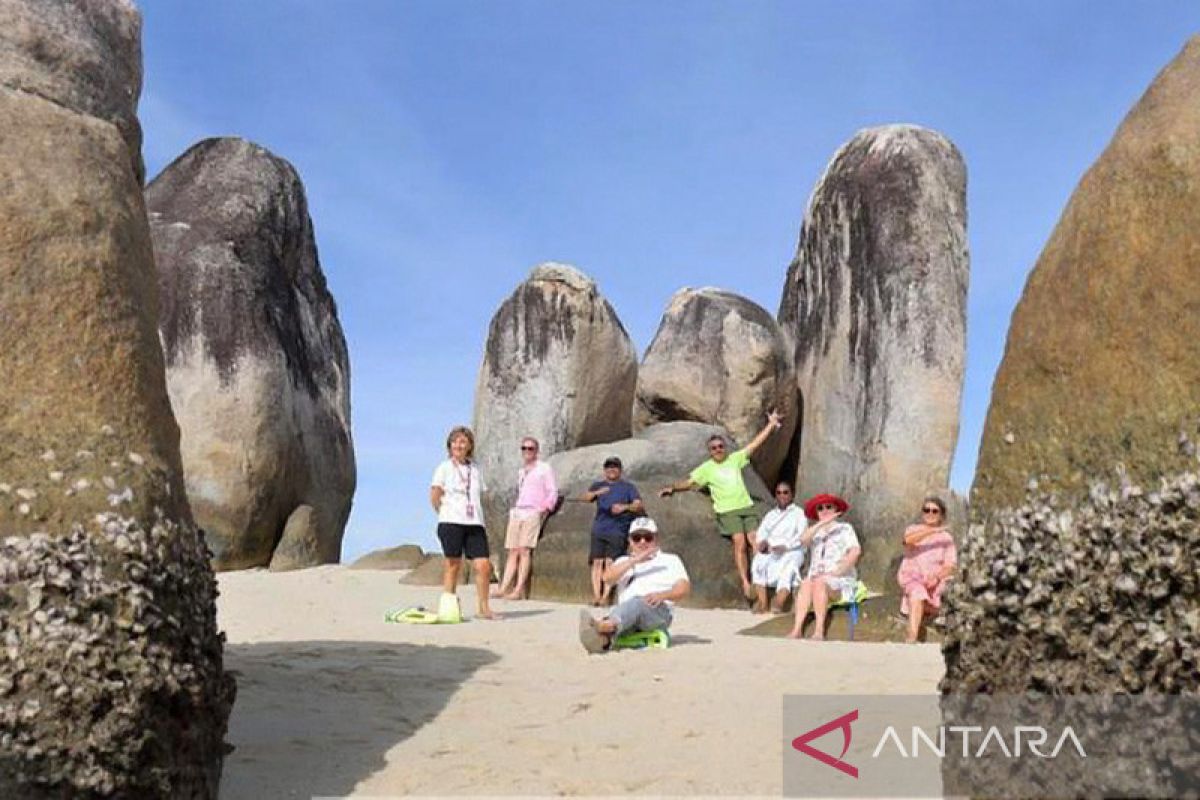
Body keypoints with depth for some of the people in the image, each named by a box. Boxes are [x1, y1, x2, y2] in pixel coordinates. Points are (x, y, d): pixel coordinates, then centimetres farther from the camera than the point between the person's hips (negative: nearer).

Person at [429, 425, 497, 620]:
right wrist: (447, 514, 3)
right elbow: (434, 497, 2)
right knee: (453, 565, 0)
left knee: (483, 565, -4)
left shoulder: (475, 468, 15)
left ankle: (484, 608, 9)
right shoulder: (444, 467, 3)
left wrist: (473, 514, 9)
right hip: (451, 523, -4)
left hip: (475, 523, 4)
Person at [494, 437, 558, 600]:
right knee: (513, 551, -1)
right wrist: (514, 508, 14)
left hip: (533, 513, -6)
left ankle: (519, 590, -18)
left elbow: (553, 492, 1)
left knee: (525, 550, -16)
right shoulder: (520, 471, 24)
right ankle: (504, 588, -5)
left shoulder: (544, 468, 6)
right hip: (516, 512, 6)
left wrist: (545, 509, -10)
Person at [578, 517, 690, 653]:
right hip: (625, 612, 3)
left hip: (659, 611, -3)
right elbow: (608, 577, 8)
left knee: (637, 602, -38)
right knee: (614, 610, -35)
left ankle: (605, 625, -68)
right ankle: (602, 639, -69)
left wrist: (662, 595, -16)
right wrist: (634, 560, -2)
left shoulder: (670, 560, 24)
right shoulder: (624, 561, 32)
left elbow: (684, 588, 5)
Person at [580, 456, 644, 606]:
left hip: (618, 531, -3)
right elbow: (584, 498, 3)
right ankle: (596, 595, -6)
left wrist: (625, 507, -20)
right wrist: (596, 493, -18)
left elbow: (638, 505, -1)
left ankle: (606, 596, -14)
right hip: (599, 530, 3)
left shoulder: (628, 487, 13)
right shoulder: (598, 485, 20)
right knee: (597, 562, -5)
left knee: (610, 562, -11)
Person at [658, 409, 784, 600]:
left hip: (747, 507, 3)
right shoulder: (706, 468, 6)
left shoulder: (735, 459, 13)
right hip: (727, 511, -3)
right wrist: (673, 487, -16)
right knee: (740, 544, -15)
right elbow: (690, 482, 1)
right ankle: (745, 583, -11)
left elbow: (755, 444, 14)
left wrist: (771, 424, 13)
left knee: (755, 542, -9)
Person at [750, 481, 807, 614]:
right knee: (758, 560, -30)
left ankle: (779, 602, -50)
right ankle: (762, 601, -37)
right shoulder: (770, 514, 29)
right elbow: (762, 531, 14)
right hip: (770, 550, 3)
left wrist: (786, 545, -20)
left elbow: (802, 535, -1)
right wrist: (762, 542, -11)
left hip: (792, 551, -3)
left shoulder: (798, 513, 15)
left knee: (788, 565, -37)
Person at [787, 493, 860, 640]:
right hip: (818, 579, 3)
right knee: (806, 583, -30)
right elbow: (803, 539, -4)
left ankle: (819, 632, -40)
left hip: (840, 583, -3)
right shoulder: (815, 532, 20)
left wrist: (836, 572, -13)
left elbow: (856, 551, -6)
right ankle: (796, 630, -40)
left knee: (819, 582, -34)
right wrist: (822, 523, -12)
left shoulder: (844, 528, 10)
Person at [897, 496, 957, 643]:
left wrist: (936, 577, -19)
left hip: (936, 581, 3)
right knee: (917, 592, -34)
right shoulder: (913, 529, 10)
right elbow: (908, 540, -17)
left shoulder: (946, 537, 10)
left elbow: (950, 566, 1)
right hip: (912, 577, -3)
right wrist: (932, 530, -27)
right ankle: (913, 637, -46)